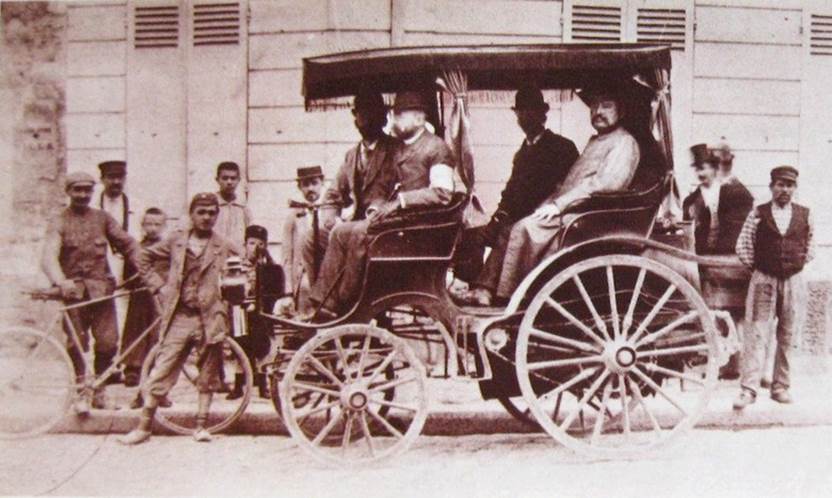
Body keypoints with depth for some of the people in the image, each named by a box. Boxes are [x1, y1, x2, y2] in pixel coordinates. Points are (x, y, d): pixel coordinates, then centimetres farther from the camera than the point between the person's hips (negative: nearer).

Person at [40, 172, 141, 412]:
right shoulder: (59, 223, 1)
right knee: (77, 343, -1)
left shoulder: (102, 218, 12)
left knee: (108, 343, -2)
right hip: (74, 289, -2)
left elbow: (127, 244, 10)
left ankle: (100, 392, 15)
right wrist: (61, 282, -33)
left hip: (102, 288, 2)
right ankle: (81, 392, 15)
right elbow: (49, 256, -14)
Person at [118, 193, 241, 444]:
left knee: (208, 375, 6)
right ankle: (144, 427, 9)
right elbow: (144, 258, 15)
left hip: (210, 318, 0)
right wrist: (159, 285, 6)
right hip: (179, 317, 0)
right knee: (161, 371, 0)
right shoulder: (176, 240, 6)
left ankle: (200, 426, 17)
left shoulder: (224, 246, 2)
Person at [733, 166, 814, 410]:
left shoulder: (804, 214, 5)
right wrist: (755, 267, 3)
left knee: (787, 336, 7)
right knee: (755, 334, -7)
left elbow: (810, 244, 18)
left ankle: (780, 387, 18)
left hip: (793, 281, 2)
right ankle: (748, 389, -8)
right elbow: (743, 245, 4)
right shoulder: (758, 214, -1)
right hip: (763, 280, -2)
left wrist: (800, 263, 10)